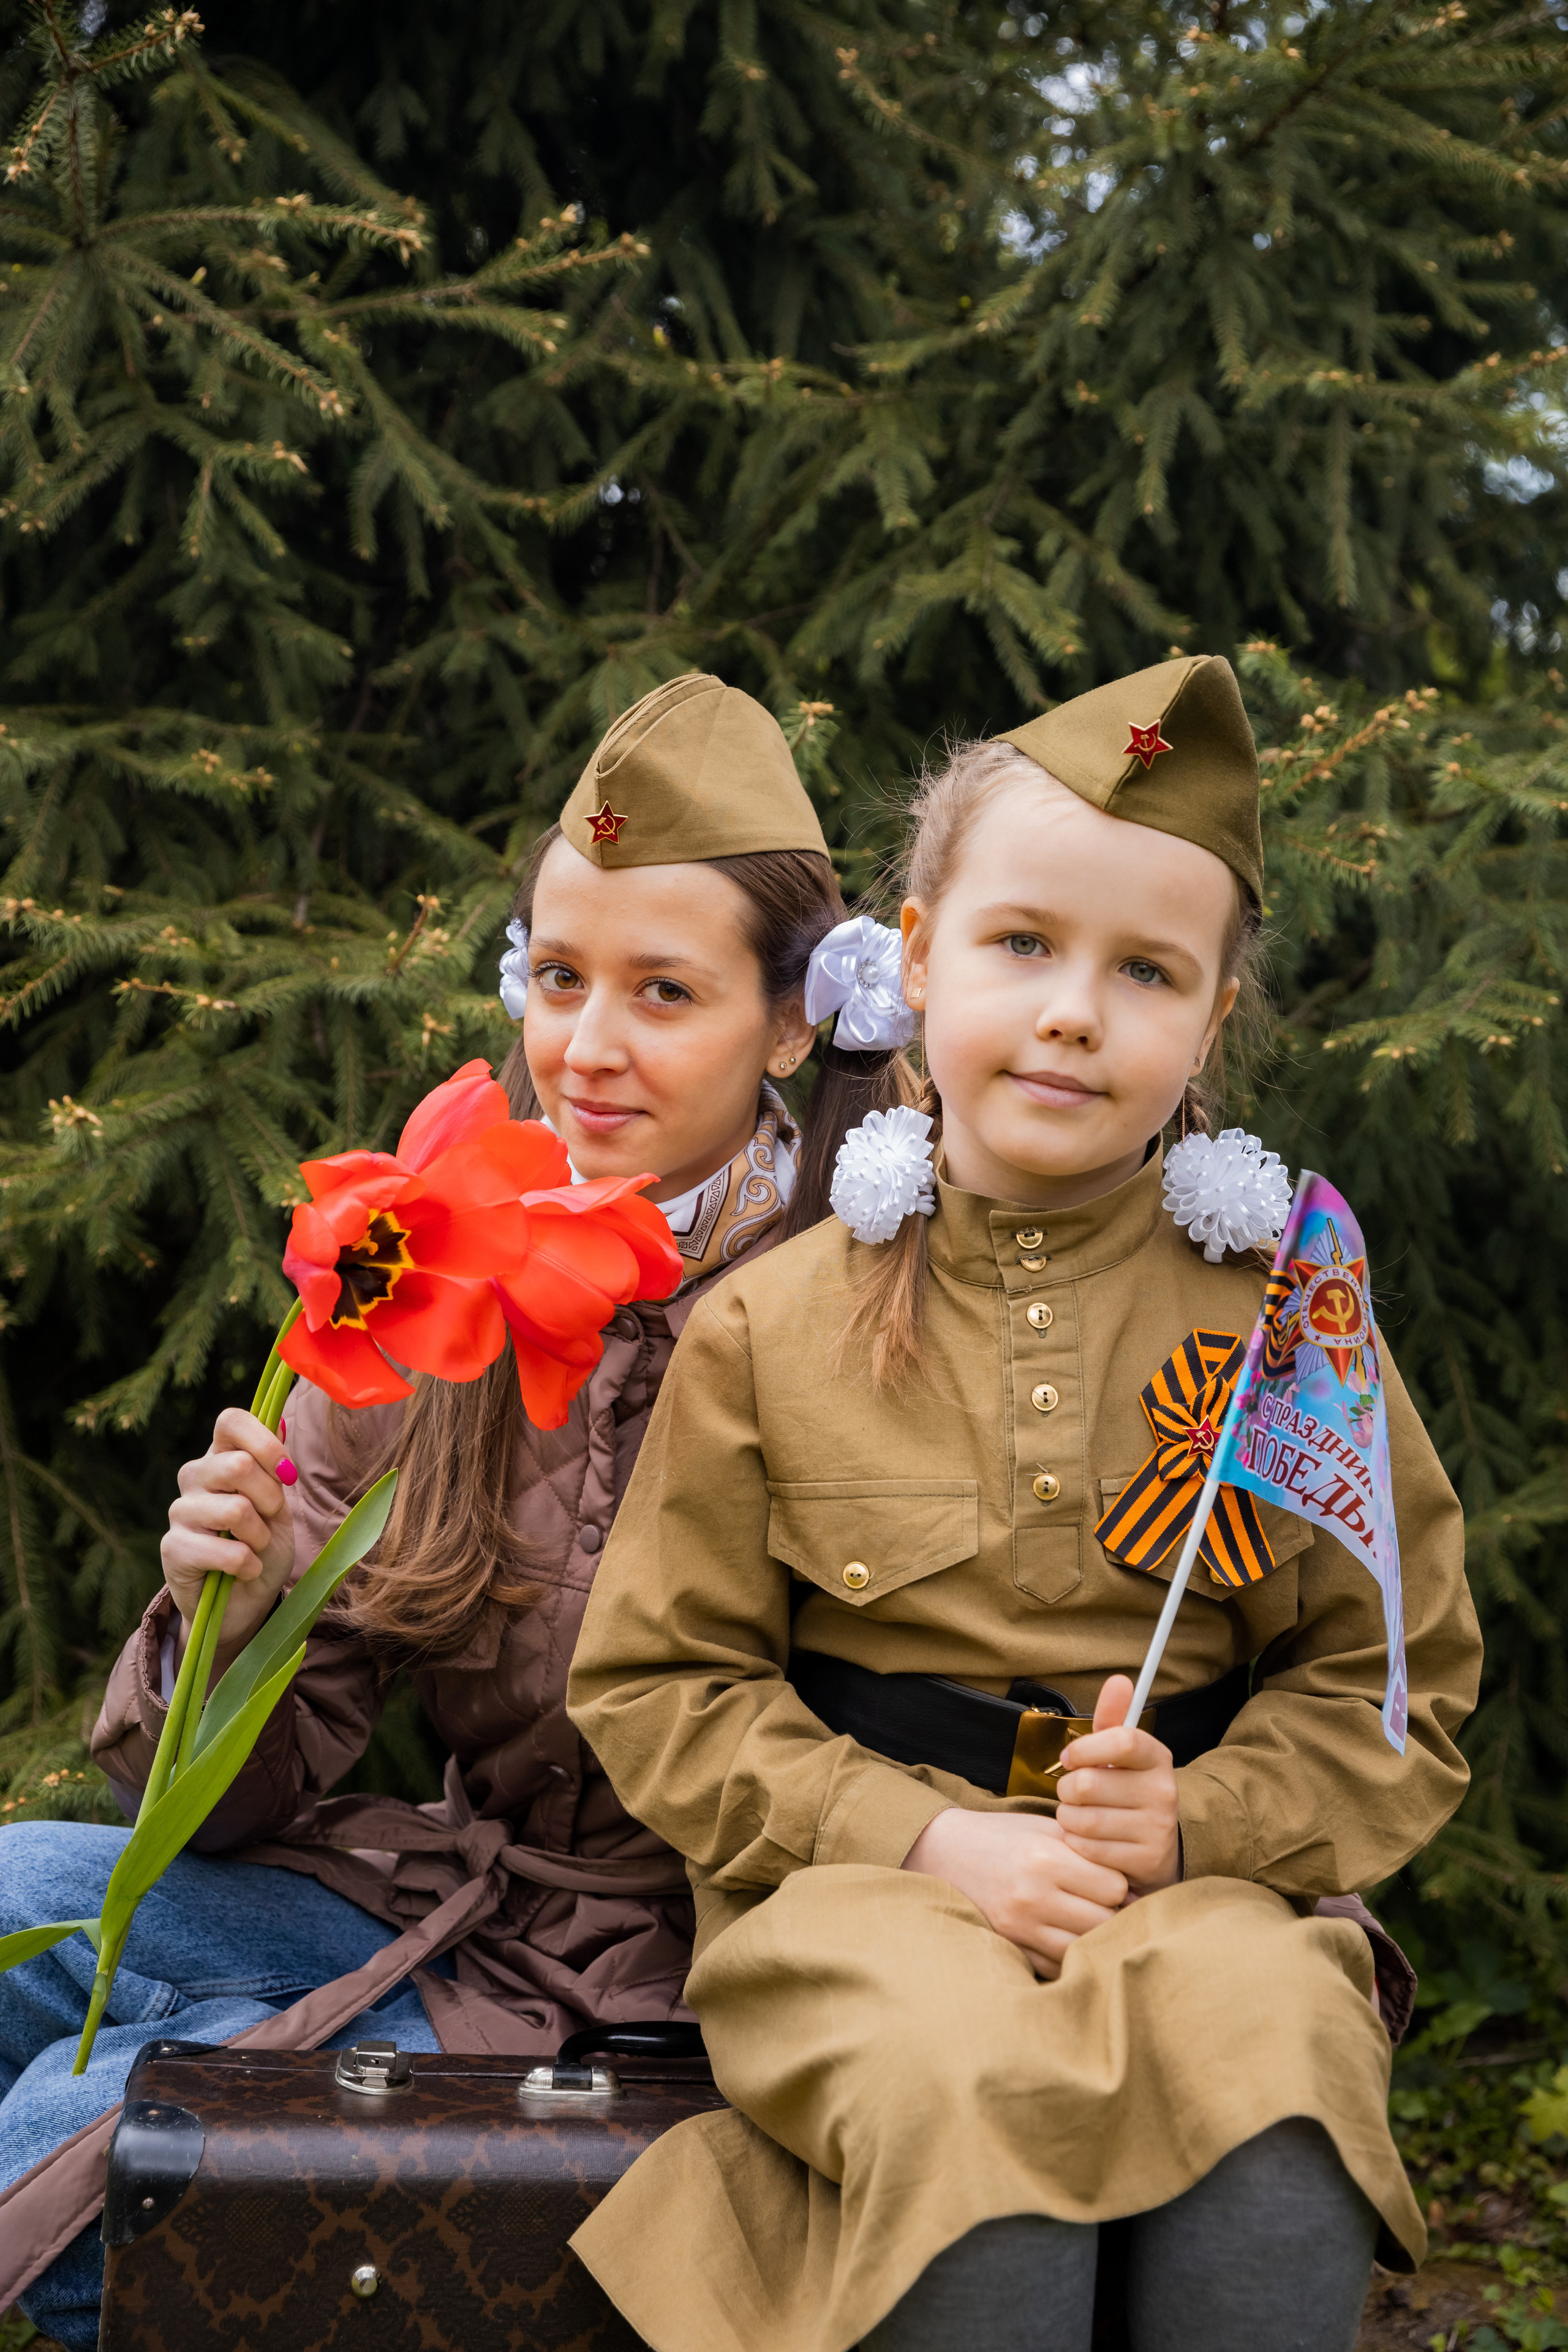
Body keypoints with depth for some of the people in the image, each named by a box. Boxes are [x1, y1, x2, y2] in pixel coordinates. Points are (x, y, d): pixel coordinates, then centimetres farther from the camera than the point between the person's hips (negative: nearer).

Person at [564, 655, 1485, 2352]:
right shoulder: (771, 1324, 3)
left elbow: (1395, 1684, 8)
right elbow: (659, 1684, 4)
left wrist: (1195, 1824, -12)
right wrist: (928, 1837, -11)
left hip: (1198, 1880, 1)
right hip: (867, 1878, -1)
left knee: (1271, 2133, -31)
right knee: (975, 2117, -32)